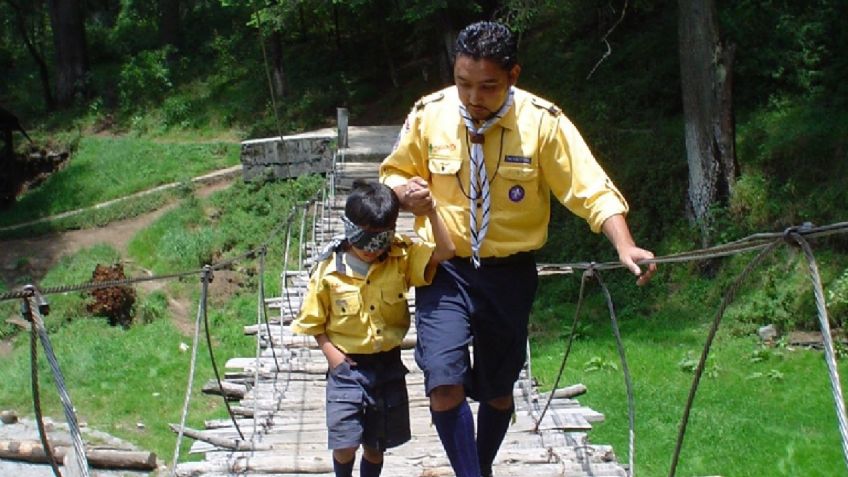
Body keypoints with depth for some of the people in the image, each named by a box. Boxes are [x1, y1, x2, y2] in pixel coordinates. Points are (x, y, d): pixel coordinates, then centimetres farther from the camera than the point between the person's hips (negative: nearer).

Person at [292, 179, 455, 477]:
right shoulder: (329, 270, -10)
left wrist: (430, 212, -26)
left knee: (376, 444, 13)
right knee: (344, 444, -9)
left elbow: (444, 252, -18)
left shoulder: (402, 259, -7)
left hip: (388, 366, 2)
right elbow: (313, 321, 1)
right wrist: (330, 351, -11)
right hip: (347, 366, -2)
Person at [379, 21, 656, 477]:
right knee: (444, 384, -19)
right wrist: (403, 190, -17)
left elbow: (592, 189, -15)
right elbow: (395, 171, 7)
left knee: (498, 388, 15)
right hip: (445, 269, 0)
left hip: (509, 273, 0)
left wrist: (625, 246, -31)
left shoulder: (543, 121, -15)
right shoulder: (429, 114, -9)